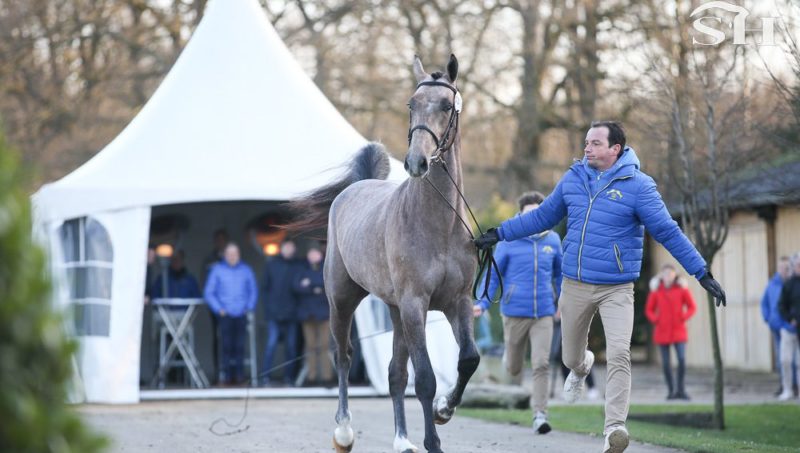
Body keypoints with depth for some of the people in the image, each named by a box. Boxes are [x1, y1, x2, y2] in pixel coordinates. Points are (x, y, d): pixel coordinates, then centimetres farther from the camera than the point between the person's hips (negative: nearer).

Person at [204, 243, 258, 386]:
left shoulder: (246, 270, 10)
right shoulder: (217, 270, 5)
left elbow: (253, 291, 16)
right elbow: (208, 292, 5)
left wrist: (249, 307, 2)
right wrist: (218, 308, -5)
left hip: (241, 314, 1)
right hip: (225, 314, -1)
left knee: (239, 346, -2)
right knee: (227, 345, -6)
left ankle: (239, 375, 1)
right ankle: (228, 375, -4)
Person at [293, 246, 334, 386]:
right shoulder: (303, 271, 13)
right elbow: (296, 286, -3)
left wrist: (310, 284, -6)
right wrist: (315, 289, -13)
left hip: (323, 312, -2)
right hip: (307, 313, 2)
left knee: (325, 345, -9)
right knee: (310, 345, 0)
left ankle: (327, 375, -11)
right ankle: (311, 375, 1)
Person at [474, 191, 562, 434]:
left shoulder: (552, 240, 4)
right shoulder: (509, 241, -4)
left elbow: (559, 273, 18)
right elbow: (494, 275, 1)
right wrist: (483, 303, -9)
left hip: (544, 314, 1)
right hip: (515, 312, -1)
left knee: (541, 364, -12)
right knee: (513, 368, 11)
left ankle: (540, 415, -11)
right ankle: (510, 357, 46)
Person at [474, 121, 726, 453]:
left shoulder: (638, 186, -9)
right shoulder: (573, 178, 4)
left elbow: (668, 232, -8)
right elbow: (543, 216, 16)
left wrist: (702, 274, -10)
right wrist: (499, 234, 13)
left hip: (616, 289, -4)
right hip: (575, 285, 4)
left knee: (619, 355, -20)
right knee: (571, 357, 16)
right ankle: (582, 368, 53)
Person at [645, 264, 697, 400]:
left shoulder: (682, 288, 0)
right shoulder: (656, 290, 2)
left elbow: (692, 307, 5)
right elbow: (649, 310, 11)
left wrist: (683, 318, -9)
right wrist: (656, 320, -6)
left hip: (678, 330, -1)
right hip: (662, 331, 1)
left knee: (682, 359, -14)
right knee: (665, 362, 0)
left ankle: (680, 389, -4)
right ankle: (671, 390, 10)